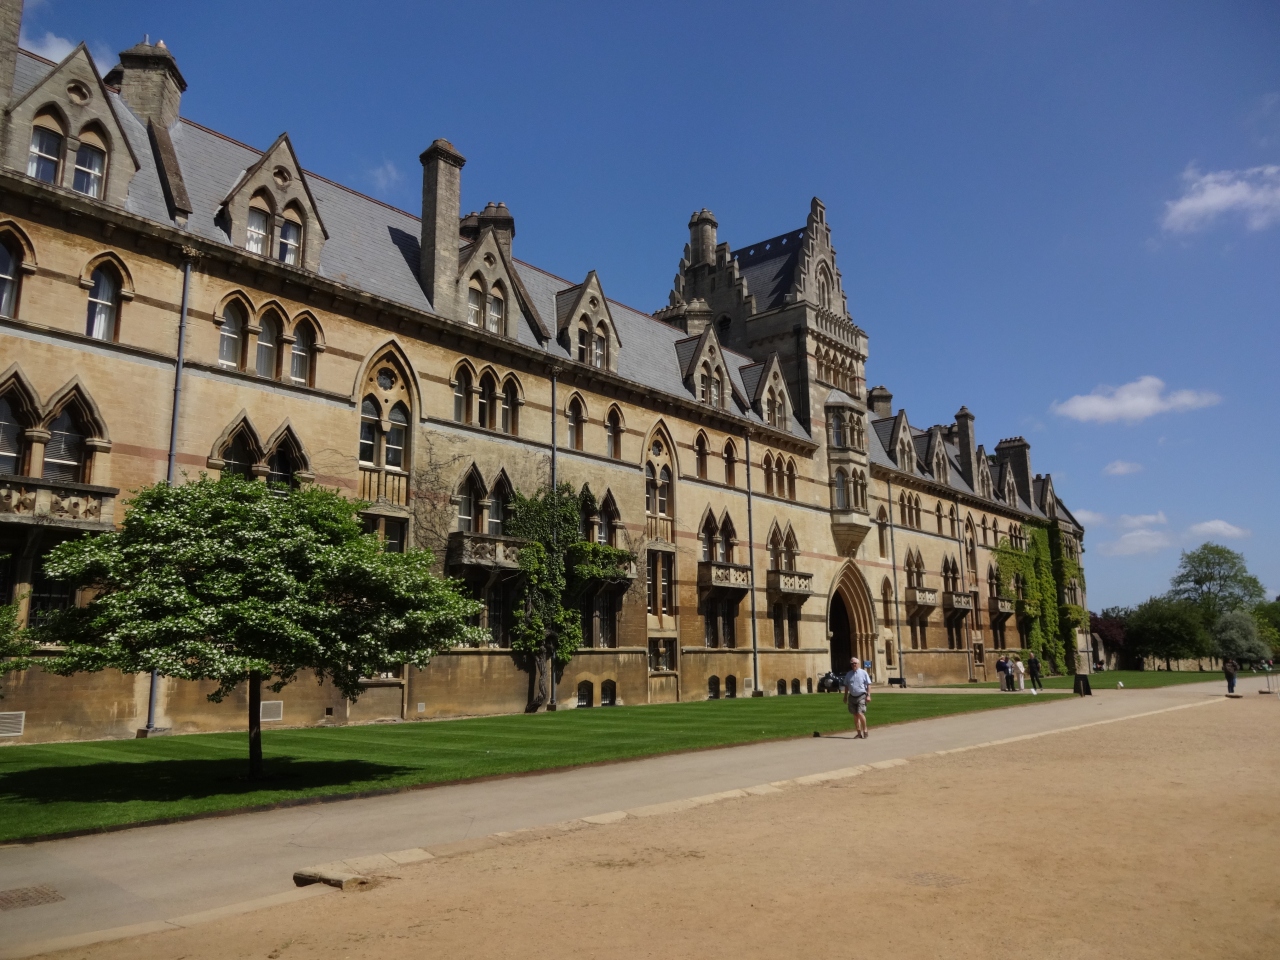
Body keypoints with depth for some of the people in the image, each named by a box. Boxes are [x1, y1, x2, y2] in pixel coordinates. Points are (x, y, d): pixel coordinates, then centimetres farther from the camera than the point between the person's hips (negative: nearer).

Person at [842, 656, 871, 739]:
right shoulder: (848, 674, 10)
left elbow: (868, 685, -2)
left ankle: (865, 731, 1)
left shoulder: (863, 673, -2)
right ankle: (859, 733, 18)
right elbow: (846, 686, 17)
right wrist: (845, 696, 14)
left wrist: (868, 695, -10)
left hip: (861, 696, -5)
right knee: (855, 715, 8)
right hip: (852, 696, 5)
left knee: (860, 713, -16)